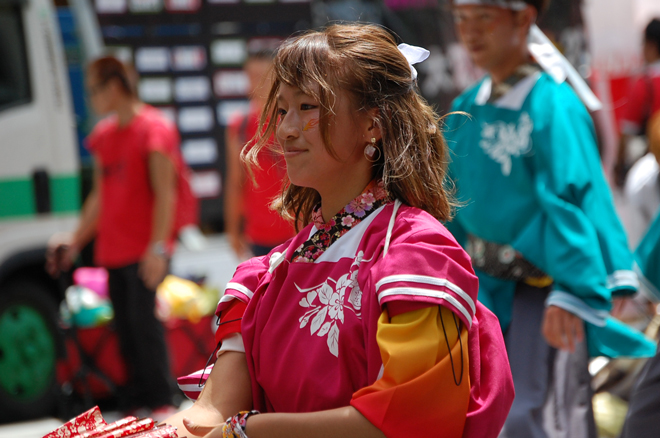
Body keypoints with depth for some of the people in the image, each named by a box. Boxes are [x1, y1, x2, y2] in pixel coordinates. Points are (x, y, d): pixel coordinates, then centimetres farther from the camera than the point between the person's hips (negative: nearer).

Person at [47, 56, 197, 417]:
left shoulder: (153, 128, -7)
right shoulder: (103, 136, 16)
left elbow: (165, 192, -13)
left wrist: (158, 247, -20)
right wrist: (76, 241, 21)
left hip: (145, 251, -7)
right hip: (113, 250, 7)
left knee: (144, 321, -11)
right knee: (124, 326, 7)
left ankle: (161, 401, -4)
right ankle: (139, 400, 14)